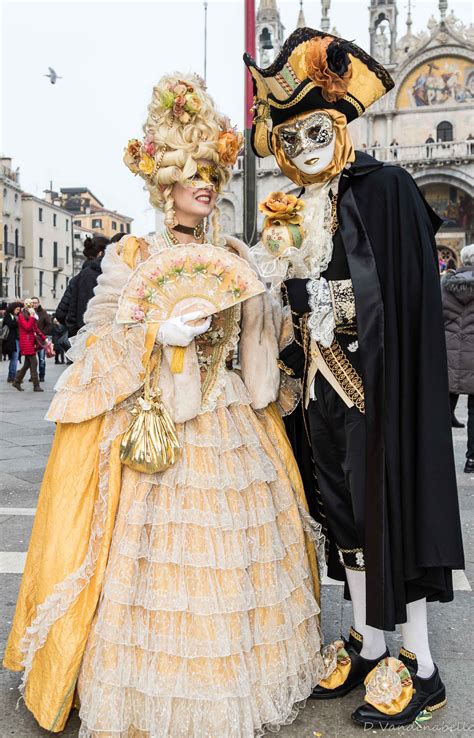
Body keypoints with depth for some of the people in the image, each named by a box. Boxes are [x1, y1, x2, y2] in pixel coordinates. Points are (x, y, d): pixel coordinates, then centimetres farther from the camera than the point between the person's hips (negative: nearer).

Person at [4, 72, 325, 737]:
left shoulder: (238, 257, 13)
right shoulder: (130, 258, 2)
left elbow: (263, 342, 17)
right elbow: (94, 345, -2)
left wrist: (262, 299, -2)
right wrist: (159, 334, -17)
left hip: (232, 429, 4)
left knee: (233, 558, 6)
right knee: (154, 561, -3)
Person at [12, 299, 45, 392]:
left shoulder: (31, 315, 18)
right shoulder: (21, 315, -7)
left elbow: (36, 329, 20)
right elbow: (27, 327, -18)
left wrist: (44, 338, 15)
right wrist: (32, 316, -16)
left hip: (32, 342, 9)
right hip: (26, 342, -9)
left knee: (27, 364, 11)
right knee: (34, 363, -10)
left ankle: (16, 382, 22)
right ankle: (36, 386, -8)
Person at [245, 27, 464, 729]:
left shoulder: (386, 188, -6)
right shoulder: (298, 214, 14)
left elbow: (406, 297, -14)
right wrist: (277, 279, 0)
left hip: (376, 381, -7)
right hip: (324, 383, 7)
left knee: (387, 505, -1)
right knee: (346, 510, 12)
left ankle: (418, 666, 15)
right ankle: (368, 650, 27)